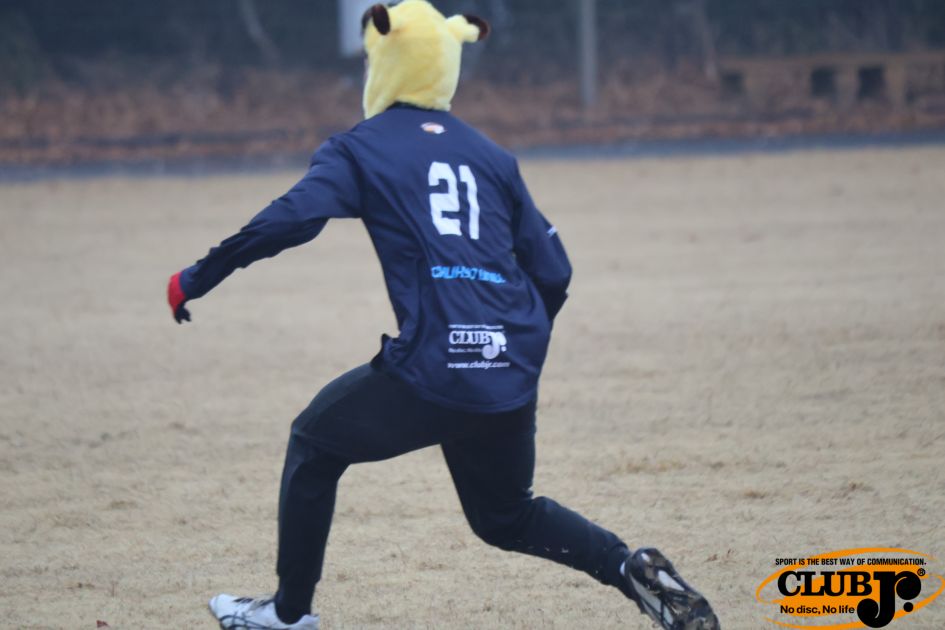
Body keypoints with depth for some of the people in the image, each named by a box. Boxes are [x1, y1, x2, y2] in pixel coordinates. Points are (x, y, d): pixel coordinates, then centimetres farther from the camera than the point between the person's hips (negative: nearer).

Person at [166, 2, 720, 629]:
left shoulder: (362, 148, 5)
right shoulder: (492, 155, 19)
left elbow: (290, 219, -11)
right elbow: (552, 271, 16)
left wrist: (195, 279, -5)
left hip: (430, 372, -5)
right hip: (510, 377, 5)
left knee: (315, 443, 22)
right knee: (507, 514, 26)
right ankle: (633, 569, 2)